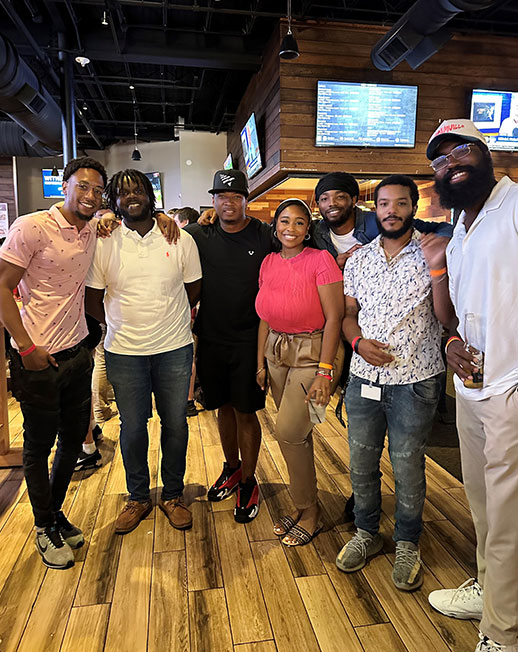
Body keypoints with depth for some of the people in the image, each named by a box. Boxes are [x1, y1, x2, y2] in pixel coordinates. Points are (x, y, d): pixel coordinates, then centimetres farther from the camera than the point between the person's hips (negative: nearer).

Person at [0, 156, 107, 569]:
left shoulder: (94, 230, 5)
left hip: (77, 354, 7)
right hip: (38, 360, -6)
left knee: (74, 439, 16)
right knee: (39, 446, 9)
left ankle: (55, 513, 39)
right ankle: (45, 528, 31)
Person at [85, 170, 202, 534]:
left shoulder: (181, 240, 0)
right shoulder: (104, 244, -1)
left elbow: (193, 291, 9)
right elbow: (93, 301, 6)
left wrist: (166, 320, 9)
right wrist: (123, 325, 8)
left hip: (175, 349, 0)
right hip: (124, 353, 0)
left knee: (175, 424, 10)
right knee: (132, 428, 10)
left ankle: (173, 495, 31)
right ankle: (138, 498, 32)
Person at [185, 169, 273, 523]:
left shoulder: (266, 236, -4)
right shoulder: (200, 236, 1)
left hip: (249, 340, -3)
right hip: (211, 338, 3)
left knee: (246, 412, 4)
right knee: (224, 407, 17)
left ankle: (248, 481, 24)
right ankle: (232, 468, 39)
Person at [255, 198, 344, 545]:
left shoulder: (320, 259, -11)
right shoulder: (269, 263, 7)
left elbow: (334, 317, -14)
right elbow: (265, 318, 11)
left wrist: (325, 371, -17)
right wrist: (261, 363, 10)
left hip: (311, 353, -6)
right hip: (277, 352, 6)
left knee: (289, 431, -7)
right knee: (297, 433, 13)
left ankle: (310, 512, 15)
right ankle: (304, 504, 31)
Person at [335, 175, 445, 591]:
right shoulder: (358, 260, 8)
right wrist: (358, 341, -9)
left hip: (414, 381, -3)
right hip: (364, 378, 4)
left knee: (408, 469, 8)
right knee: (361, 463, 14)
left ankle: (408, 544, 32)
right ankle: (367, 533, 36)